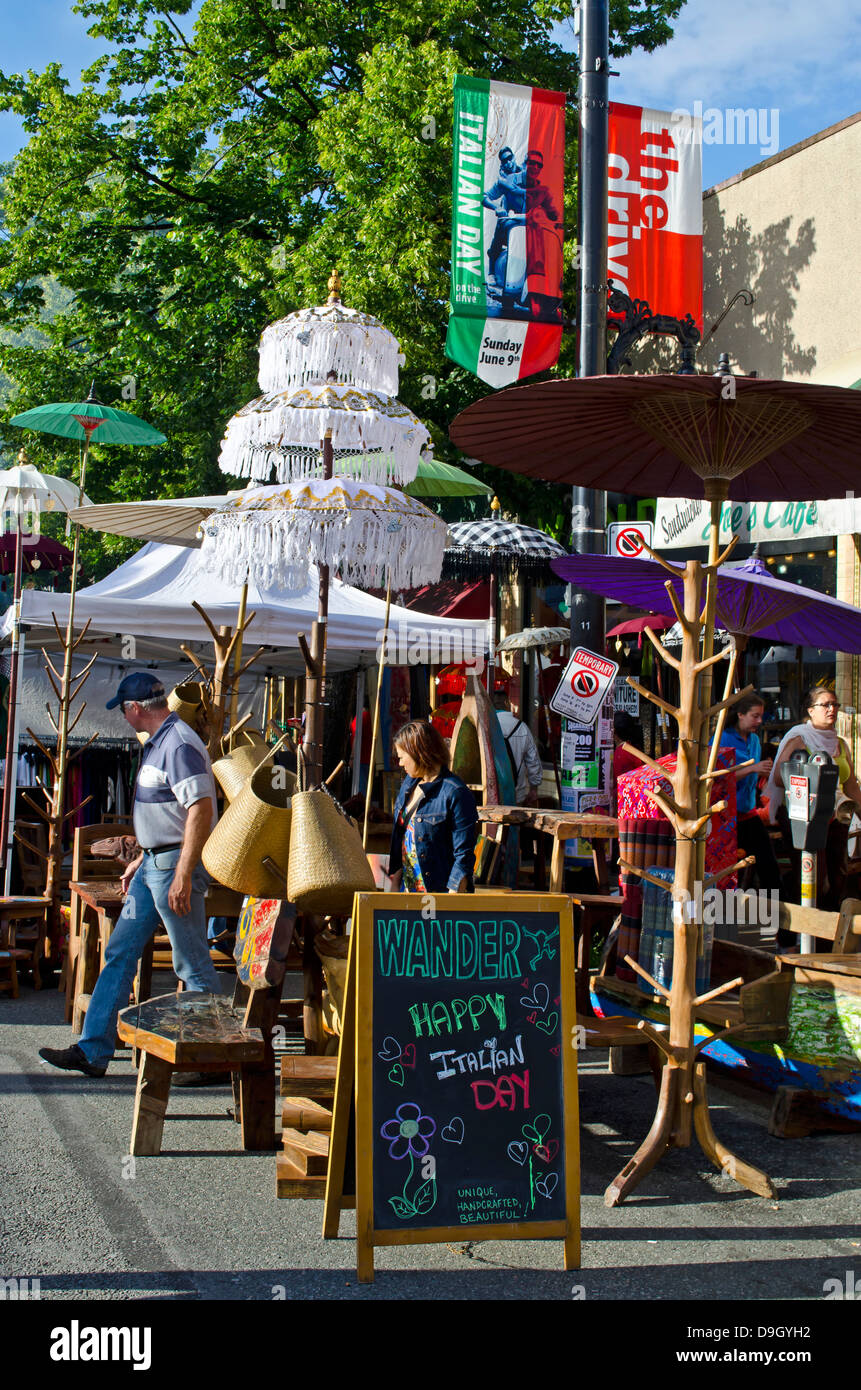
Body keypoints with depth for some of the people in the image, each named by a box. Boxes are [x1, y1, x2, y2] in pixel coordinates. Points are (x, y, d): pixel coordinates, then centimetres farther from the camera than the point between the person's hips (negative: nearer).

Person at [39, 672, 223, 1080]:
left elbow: (201, 809, -26)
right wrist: (141, 860, 25)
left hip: (176, 863, -11)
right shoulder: (157, 743, 14)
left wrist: (183, 876, -28)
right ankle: (92, 1051, 16)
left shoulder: (179, 745, -18)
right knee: (119, 953, 11)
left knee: (194, 966, -2)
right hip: (153, 864, 11)